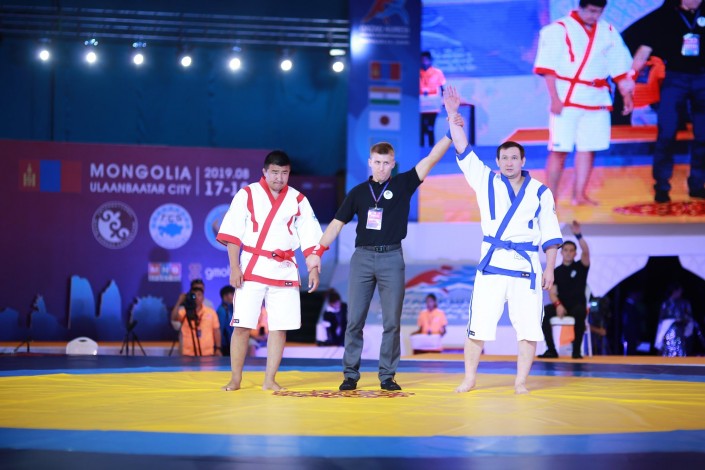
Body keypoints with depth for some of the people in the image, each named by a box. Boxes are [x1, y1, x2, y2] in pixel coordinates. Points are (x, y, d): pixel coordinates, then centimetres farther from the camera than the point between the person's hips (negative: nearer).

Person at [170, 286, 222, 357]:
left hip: (208, 354, 1)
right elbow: (174, 318, -17)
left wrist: (218, 349, 4)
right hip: (189, 354, -1)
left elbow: (216, 331, 8)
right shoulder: (184, 312, 2)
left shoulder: (211, 312, 6)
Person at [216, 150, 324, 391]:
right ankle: (235, 379, 7)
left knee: (279, 326, 1)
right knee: (242, 325, -4)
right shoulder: (247, 195, 0)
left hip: (284, 270, 2)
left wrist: (314, 268, -3)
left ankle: (269, 380, 10)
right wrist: (234, 267, -10)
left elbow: (310, 237, 7)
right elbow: (232, 233, -3)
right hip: (252, 268, -2)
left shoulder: (298, 200, 7)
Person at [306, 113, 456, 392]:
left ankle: (387, 376, 8)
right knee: (354, 320, 0)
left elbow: (430, 160, -4)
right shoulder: (358, 192, 8)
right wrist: (318, 252, 1)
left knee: (392, 322, 1)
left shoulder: (403, 185, 4)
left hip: (392, 258, -1)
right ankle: (350, 375, 7)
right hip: (362, 257, 1)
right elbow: (337, 223, 8)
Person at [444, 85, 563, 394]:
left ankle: (521, 382, 11)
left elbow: (550, 235, 6)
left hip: (527, 267, 0)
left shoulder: (540, 192, 5)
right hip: (491, 265, 0)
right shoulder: (486, 181, 7)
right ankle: (469, 379, 12)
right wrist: (453, 116, -4)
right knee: (478, 325, 0)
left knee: (528, 328, 0)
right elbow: (463, 150, 2)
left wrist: (550, 268, 0)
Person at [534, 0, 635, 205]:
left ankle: (579, 195, 14)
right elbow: (547, 67, -9)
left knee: (588, 149, 6)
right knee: (559, 150, -6)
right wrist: (554, 98, -15)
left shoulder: (608, 32, 10)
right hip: (567, 99, -5)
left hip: (596, 100, 5)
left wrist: (626, 95, 9)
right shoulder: (559, 29, -6)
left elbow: (619, 67, 13)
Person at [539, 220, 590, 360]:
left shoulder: (580, 267, 6)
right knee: (544, 312, -29)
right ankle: (551, 350, -24)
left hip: (577, 305, -2)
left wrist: (578, 235, -30)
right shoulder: (556, 272, 10)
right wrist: (558, 305, -20)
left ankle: (576, 350, -29)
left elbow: (586, 252, -16)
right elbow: (552, 293, 2)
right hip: (561, 305, 2)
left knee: (580, 312, -39)